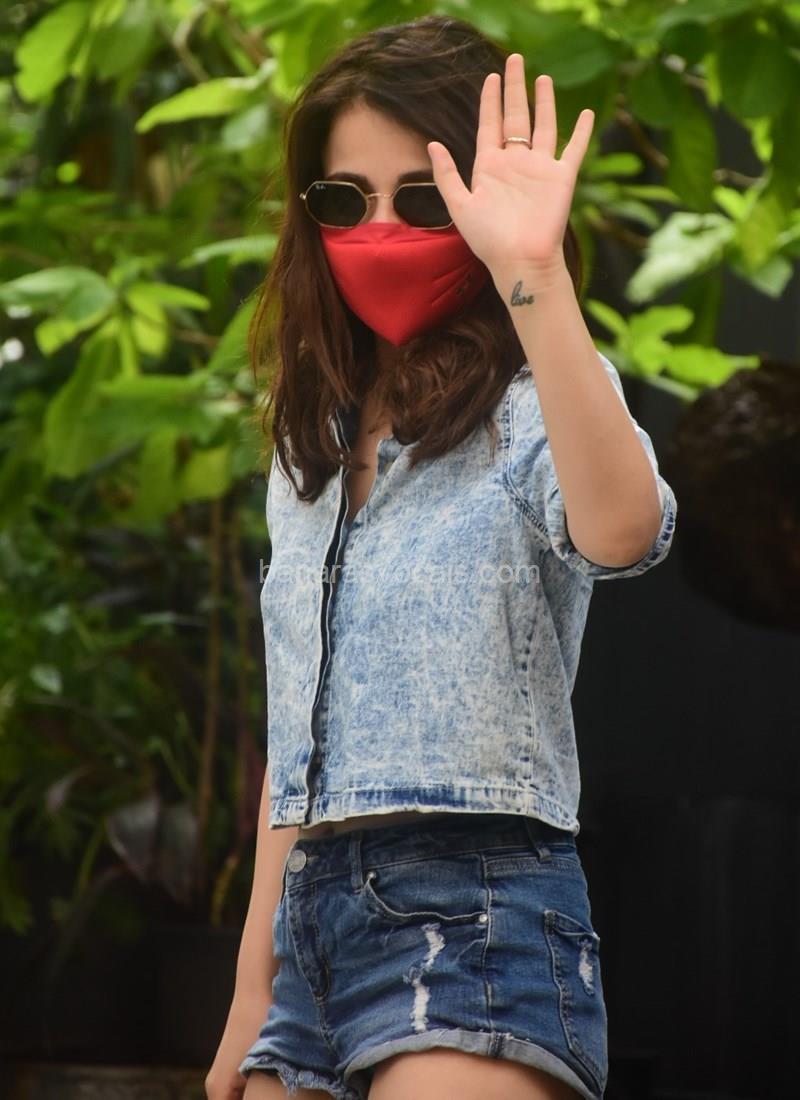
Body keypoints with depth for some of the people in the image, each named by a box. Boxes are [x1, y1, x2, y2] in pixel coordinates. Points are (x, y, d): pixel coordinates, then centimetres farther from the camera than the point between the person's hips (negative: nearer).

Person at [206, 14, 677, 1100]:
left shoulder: (529, 411, -5)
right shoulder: (313, 450, 17)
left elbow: (621, 531, -30)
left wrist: (531, 273, -37)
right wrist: (253, 989, 18)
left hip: (475, 910, -7)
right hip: (311, 917, 7)